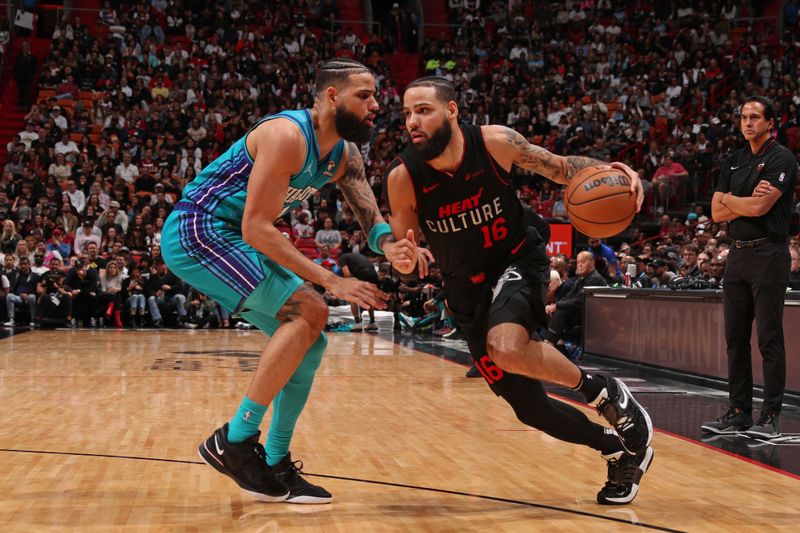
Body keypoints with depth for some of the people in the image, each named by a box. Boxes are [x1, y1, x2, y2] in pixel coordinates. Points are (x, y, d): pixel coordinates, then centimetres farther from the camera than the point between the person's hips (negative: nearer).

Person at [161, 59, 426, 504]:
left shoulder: (344, 154, 5)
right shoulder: (287, 135, -23)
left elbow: (370, 214, 0)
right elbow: (256, 228, -27)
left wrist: (391, 247, -26)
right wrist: (332, 282, -29)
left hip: (230, 241, 10)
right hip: (196, 232, -10)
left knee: (309, 342, 7)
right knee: (309, 312, -21)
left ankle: (276, 464, 15)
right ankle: (235, 440, -15)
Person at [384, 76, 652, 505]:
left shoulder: (494, 142, -18)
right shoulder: (402, 177, -16)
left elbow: (559, 167, -5)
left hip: (517, 261, -3)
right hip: (468, 287, 3)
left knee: (507, 347, -36)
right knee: (528, 406, 4)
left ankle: (603, 391, -10)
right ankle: (621, 451, 27)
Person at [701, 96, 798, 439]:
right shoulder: (733, 162, 15)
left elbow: (759, 208, -17)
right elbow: (717, 213, 7)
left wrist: (730, 198, 0)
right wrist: (749, 200, -8)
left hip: (768, 253, -7)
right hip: (738, 254, 7)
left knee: (769, 339, -6)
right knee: (735, 338, 8)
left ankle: (771, 416, -1)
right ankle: (739, 412, 14)